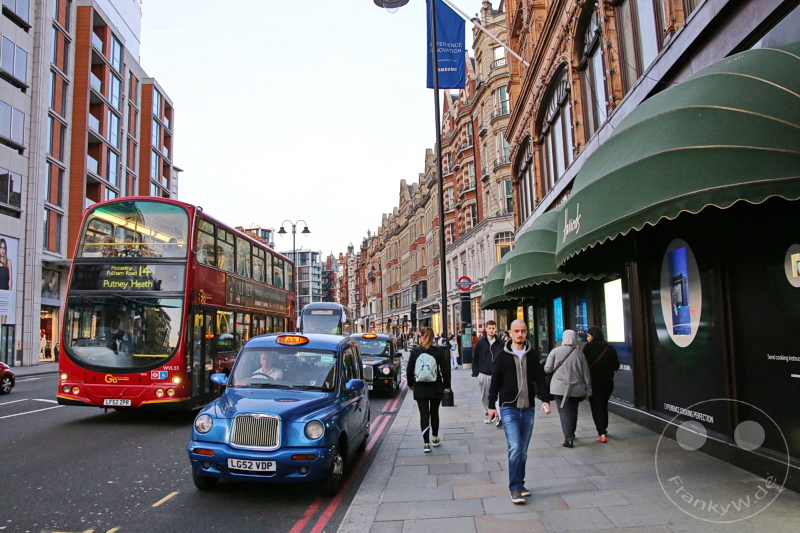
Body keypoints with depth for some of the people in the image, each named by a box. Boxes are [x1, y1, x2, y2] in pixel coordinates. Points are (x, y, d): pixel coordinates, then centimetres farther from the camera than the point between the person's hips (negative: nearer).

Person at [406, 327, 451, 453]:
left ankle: (426, 443, -7)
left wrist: (410, 384, 17)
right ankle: (435, 438, 28)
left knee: (424, 414, 0)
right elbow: (445, 369, -2)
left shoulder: (415, 351, -2)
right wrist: (447, 385, 8)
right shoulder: (439, 351, -6)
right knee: (434, 412, 17)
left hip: (420, 388, 0)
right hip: (436, 387, 0)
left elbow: (409, 370, 4)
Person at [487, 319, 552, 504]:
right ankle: (515, 488, -4)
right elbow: (495, 382, 3)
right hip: (509, 408, -3)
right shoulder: (503, 356, -2)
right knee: (515, 447, -11)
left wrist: (545, 399, -5)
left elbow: (540, 378, 8)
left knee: (523, 449, 10)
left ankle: (519, 484, 24)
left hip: (528, 408, 3)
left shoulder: (532, 355, 5)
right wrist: (491, 405, 4)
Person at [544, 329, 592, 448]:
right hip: (577, 389, 3)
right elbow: (586, 374, 3)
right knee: (573, 411, 19)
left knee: (565, 412, 1)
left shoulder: (555, 351, -7)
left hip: (560, 388, -3)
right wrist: (588, 390, 12)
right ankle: (571, 435, 31)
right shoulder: (579, 353, -1)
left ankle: (568, 438, -10)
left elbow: (547, 369, -5)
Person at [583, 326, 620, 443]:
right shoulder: (610, 348, -1)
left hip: (594, 382, -4)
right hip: (608, 382, 4)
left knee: (596, 407, 0)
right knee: (604, 405, 22)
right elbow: (616, 366, 2)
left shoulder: (588, 347, -11)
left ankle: (602, 434, -9)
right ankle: (604, 428, 35)